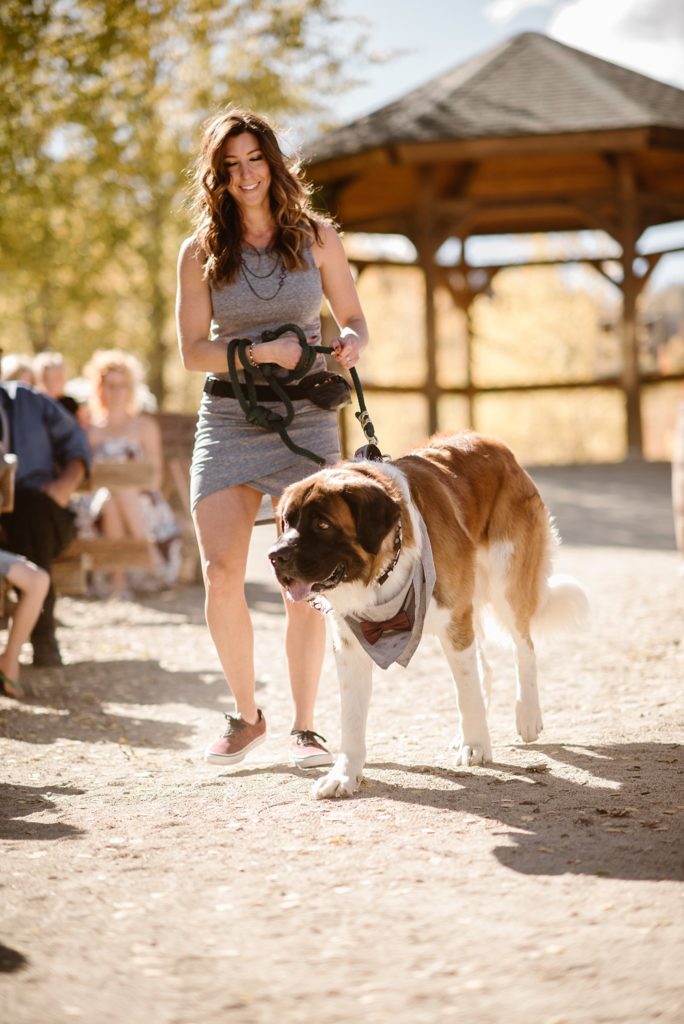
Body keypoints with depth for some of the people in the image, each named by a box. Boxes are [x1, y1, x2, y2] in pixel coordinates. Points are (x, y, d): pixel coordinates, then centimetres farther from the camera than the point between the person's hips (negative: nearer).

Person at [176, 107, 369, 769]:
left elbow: (354, 320, 11)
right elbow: (191, 350, 0)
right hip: (226, 422, 0)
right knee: (220, 574, -9)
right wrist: (262, 351, -14)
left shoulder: (316, 237, 5)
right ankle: (245, 715, 11)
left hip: (305, 422, 0)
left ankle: (304, 727, 8)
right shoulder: (200, 251, 4)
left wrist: (350, 344, -12)